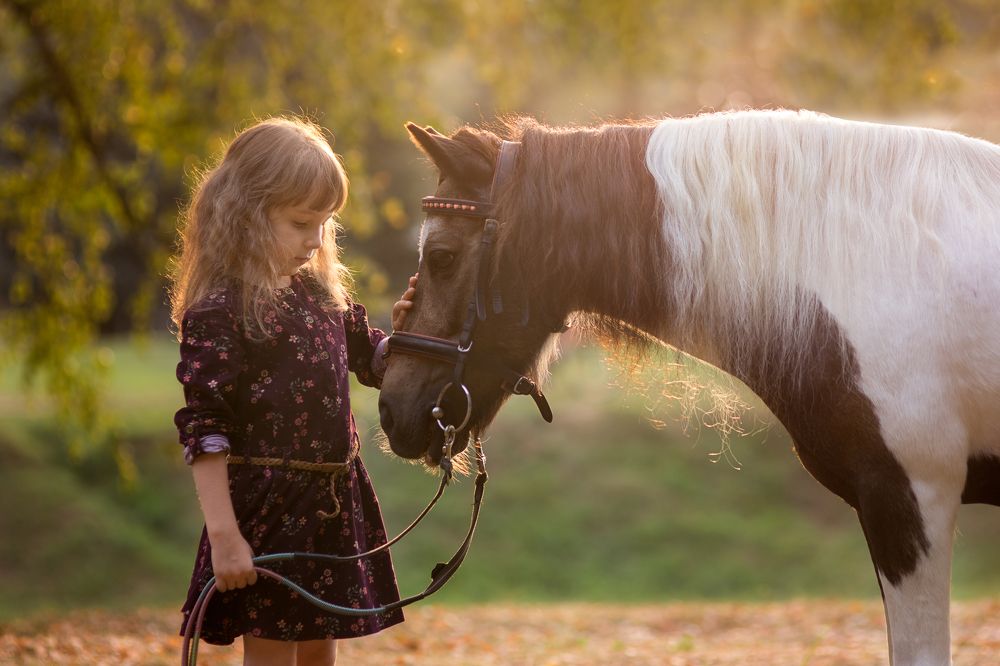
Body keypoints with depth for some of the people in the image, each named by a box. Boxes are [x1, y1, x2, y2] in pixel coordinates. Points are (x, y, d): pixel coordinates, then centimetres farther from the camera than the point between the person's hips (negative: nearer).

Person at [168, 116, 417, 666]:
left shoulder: (324, 295, 8)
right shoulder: (220, 311, -15)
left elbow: (372, 362, 23)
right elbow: (203, 430, -18)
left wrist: (403, 333, -1)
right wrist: (223, 534, -22)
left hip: (335, 506, 7)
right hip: (267, 510, -7)